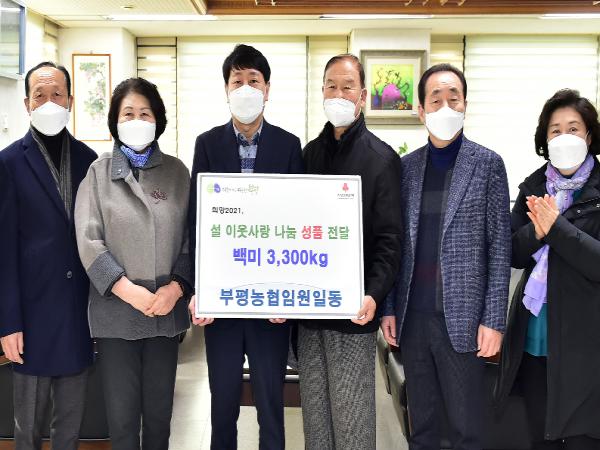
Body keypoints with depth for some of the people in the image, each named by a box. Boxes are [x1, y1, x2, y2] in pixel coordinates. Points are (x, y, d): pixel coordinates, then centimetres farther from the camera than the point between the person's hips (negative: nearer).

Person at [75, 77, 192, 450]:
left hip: (167, 311, 1)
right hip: (116, 312, -1)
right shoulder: (98, 172, 2)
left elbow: (191, 238, 3)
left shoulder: (177, 172, 6)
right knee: (122, 416, 6)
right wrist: (126, 289, -14)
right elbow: (88, 240, -5)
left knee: (160, 413, 11)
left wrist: (176, 287, -11)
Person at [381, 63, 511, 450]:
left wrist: (494, 320, -8)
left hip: (461, 317, -3)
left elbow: (500, 245, -3)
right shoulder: (406, 166, 8)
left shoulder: (488, 164, -1)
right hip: (413, 316, 3)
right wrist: (389, 307, 4)